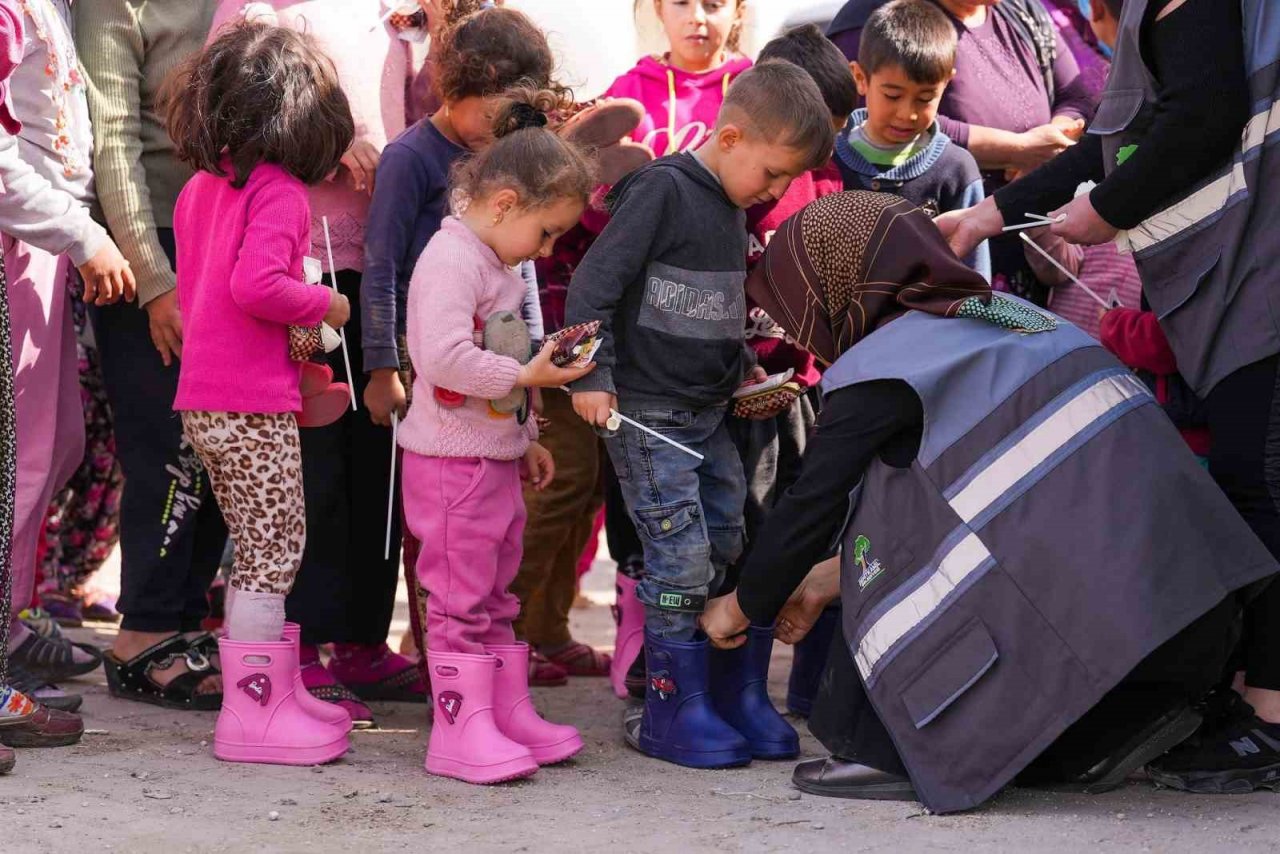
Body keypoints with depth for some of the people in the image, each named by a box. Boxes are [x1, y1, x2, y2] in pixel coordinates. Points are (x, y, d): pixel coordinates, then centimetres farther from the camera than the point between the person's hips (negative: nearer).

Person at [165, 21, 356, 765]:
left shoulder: (200, 189, 12)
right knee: (275, 551, -1)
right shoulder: (279, 191, -14)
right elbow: (256, 285, -26)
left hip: (203, 398, 9)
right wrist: (325, 304, -10)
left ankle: (276, 692, 23)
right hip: (256, 404, -9)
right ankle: (255, 712, 1)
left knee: (259, 552, 16)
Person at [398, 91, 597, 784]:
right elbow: (447, 359, -30)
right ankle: (462, 729, -2)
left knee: (496, 596, 15)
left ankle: (509, 713, 22)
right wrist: (527, 376, -24)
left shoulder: (497, 265, 15)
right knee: (461, 598, -5)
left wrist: (524, 438, 25)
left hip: (495, 455, 10)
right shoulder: (452, 260, -19)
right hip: (452, 462, -10)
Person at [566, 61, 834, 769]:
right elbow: (594, 282, -18)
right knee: (682, 562, -8)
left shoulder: (733, 207, 12)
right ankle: (673, 711, 1)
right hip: (645, 414, -8)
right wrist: (593, 376, -22)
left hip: (709, 412, 8)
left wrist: (743, 368, 16)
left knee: (734, 551, 9)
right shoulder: (663, 189, -15)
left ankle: (738, 697, 19)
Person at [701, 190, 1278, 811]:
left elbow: (812, 506, 5)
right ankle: (1121, 722, 11)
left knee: (888, 492, 4)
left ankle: (894, 749, 5)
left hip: (1099, 620, -8)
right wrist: (823, 588, 38)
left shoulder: (880, 369, -2)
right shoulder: (1005, 317, 24)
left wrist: (742, 608, 22)